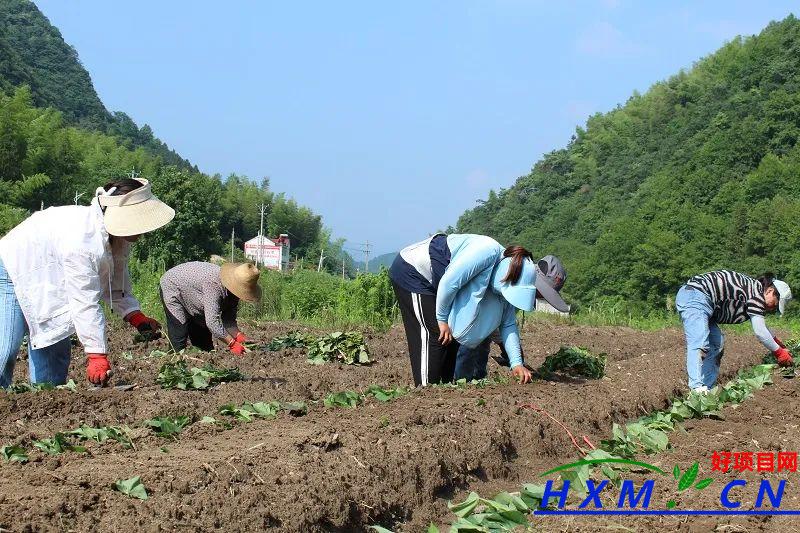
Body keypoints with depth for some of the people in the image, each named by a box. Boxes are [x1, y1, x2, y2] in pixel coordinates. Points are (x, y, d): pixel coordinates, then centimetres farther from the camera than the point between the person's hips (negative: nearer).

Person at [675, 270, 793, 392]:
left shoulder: (752, 288, 22)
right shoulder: (757, 292, -9)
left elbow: (761, 324, 38)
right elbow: (759, 331, -12)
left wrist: (779, 343, 37)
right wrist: (779, 352, -1)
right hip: (696, 297, -11)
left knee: (716, 344, 12)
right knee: (699, 344, -23)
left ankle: (707, 389, 7)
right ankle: (697, 388, -35)